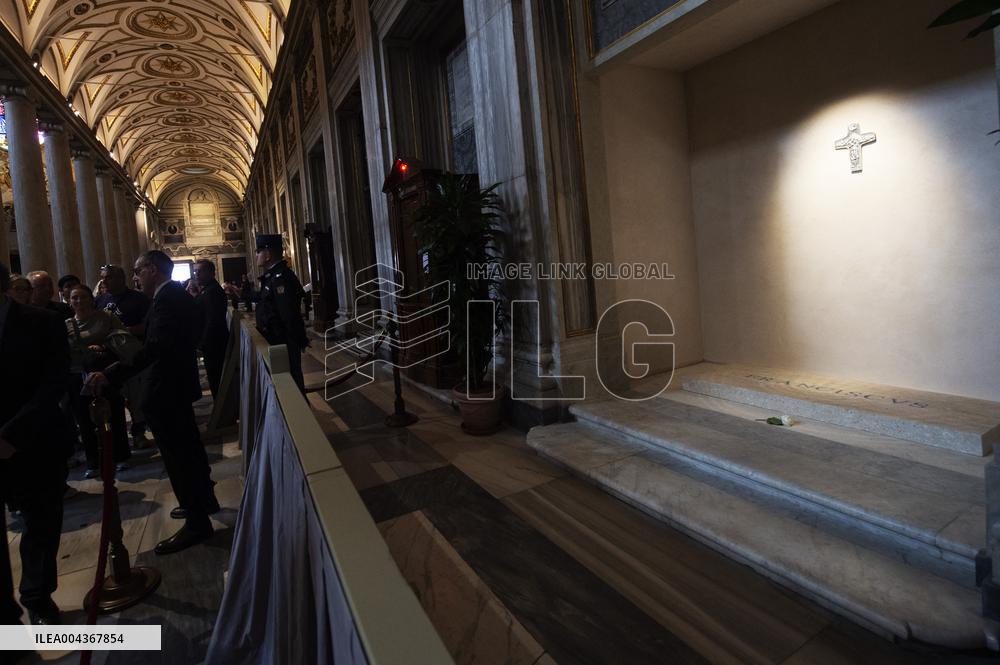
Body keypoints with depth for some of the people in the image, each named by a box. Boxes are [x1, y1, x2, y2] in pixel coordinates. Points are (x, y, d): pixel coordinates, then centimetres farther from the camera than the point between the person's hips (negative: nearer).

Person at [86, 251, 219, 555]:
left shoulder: (167, 298, -20)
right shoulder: (178, 295, 11)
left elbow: (156, 347, -31)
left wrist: (111, 375, -35)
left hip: (165, 388, -11)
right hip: (178, 382, 11)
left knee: (177, 454, -2)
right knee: (188, 447, 21)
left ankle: (197, 523, 9)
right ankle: (204, 500, 37)